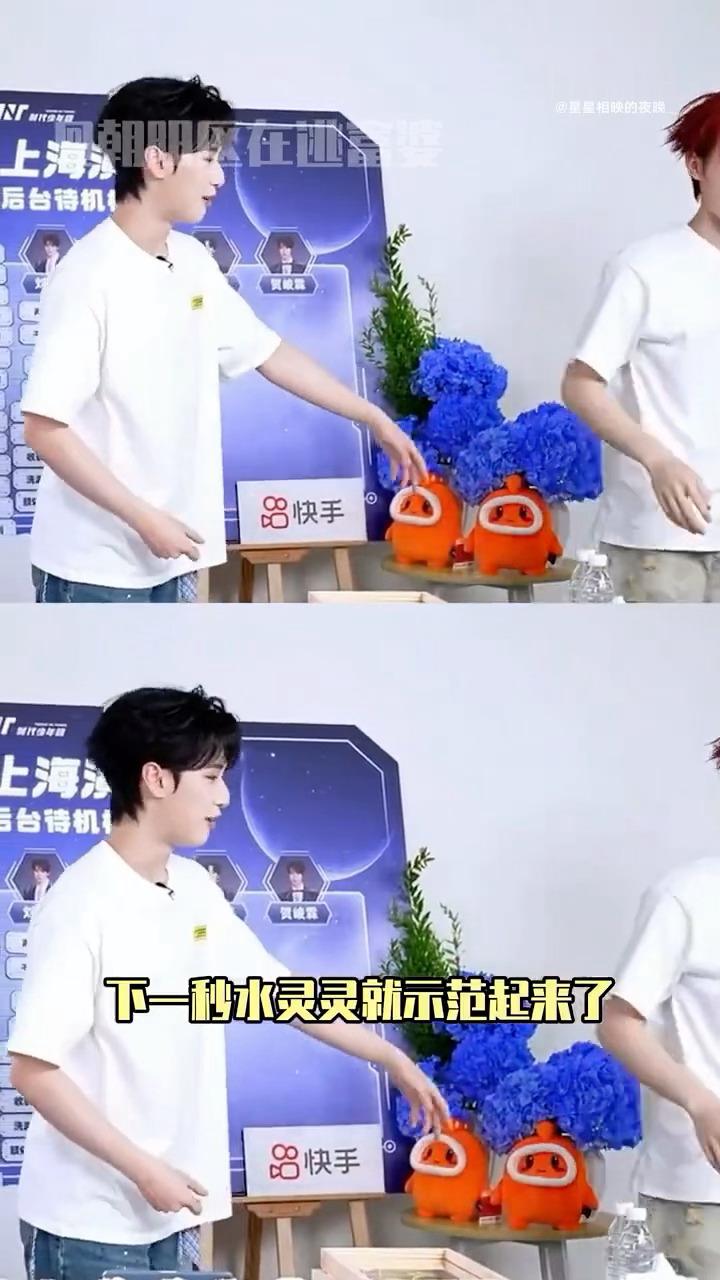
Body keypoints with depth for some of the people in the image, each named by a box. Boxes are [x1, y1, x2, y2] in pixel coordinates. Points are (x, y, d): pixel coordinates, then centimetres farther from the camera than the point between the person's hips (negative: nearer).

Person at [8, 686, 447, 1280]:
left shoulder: (195, 889, 6)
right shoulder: (83, 904, -17)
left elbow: (278, 986, 18)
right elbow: (33, 1069, -18)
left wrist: (393, 1059, 21)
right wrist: (144, 1170, -18)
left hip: (167, 1214, 7)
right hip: (90, 1223, -7)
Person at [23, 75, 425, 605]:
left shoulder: (194, 263, 7)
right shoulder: (91, 275, -17)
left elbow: (268, 351, 20)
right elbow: (44, 428, -19)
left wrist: (376, 419, 22)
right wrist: (144, 518, -19)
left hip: (166, 559, 8)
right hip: (95, 566, -8)